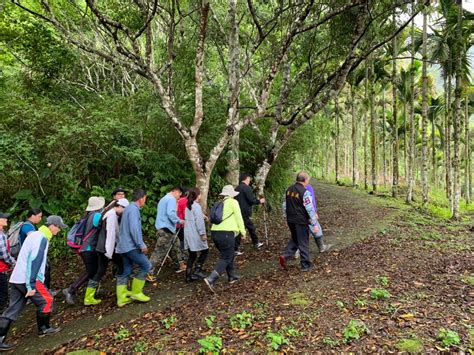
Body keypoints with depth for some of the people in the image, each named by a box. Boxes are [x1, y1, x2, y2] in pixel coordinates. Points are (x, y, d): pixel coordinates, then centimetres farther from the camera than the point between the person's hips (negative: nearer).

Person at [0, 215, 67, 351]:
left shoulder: (35, 235, 16)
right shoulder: (42, 238, -15)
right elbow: (34, 261, -22)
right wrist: (31, 285, -22)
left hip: (17, 278, 9)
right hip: (27, 279, -9)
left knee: (13, 309, 10)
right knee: (46, 301, 5)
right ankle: (44, 329, 20)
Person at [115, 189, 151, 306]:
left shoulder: (129, 208, 16)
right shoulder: (134, 209, -14)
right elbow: (134, 229, -24)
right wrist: (141, 245, -20)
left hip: (124, 246, 10)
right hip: (131, 246, -10)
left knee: (125, 272, 11)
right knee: (146, 266, -1)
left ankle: (122, 298, 15)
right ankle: (136, 292, 6)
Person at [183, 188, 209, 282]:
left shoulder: (188, 206, 14)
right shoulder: (196, 206, -13)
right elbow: (199, 221, -17)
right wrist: (203, 234, -14)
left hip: (188, 234, 8)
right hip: (195, 235, -8)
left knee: (192, 255, 12)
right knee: (205, 251, 6)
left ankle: (188, 275, 12)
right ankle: (197, 271, 0)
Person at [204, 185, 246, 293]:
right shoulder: (233, 202, -1)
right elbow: (238, 217, -3)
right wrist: (243, 231, 6)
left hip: (215, 232, 7)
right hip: (226, 233, -7)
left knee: (229, 255, 23)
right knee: (225, 258, -2)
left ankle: (232, 276, 33)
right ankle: (211, 279, -15)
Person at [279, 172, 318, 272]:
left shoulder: (289, 190, 5)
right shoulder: (304, 192, -17)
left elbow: (285, 206, 13)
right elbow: (310, 209, -17)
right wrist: (314, 224, -12)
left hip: (291, 220, 7)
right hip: (301, 221, -7)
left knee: (294, 239, 22)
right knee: (303, 243, 6)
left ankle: (284, 256, 7)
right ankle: (306, 265, 17)